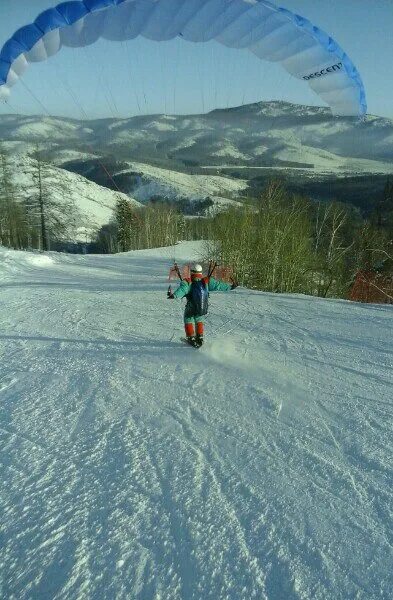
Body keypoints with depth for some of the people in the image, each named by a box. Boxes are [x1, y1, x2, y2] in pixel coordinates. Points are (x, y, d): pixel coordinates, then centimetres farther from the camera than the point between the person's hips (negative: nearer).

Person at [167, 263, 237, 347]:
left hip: (191, 310, -3)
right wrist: (230, 286, 11)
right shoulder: (207, 281, -6)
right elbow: (218, 285, 0)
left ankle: (191, 338, 21)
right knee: (199, 321, 30)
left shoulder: (188, 282, -15)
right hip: (203, 310, 3)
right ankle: (200, 337, 29)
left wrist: (174, 295, -51)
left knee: (188, 321, 24)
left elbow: (182, 289, -34)